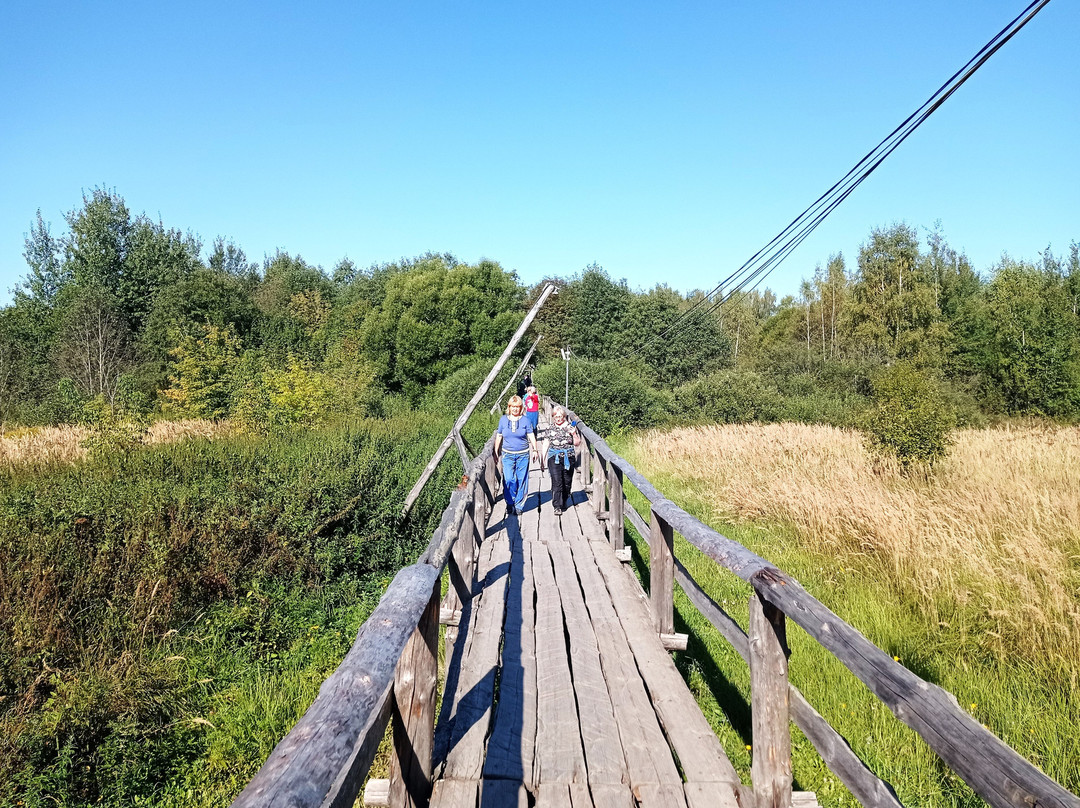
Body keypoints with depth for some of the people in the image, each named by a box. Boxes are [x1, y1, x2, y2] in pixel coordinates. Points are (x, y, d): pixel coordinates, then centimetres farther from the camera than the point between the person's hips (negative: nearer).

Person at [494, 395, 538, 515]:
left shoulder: (525, 420, 1)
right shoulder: (503, 420, 5)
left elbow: (531, 436, 3)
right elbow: (499, 436, 12)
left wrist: (535, 450, -6)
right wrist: (496, 452, 12)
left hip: (523, 455, 0)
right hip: (508, 455, 1)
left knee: (521, 480, 2)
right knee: (509, 480, -8)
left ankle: (519, 505, 13)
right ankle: (510, 503, 8)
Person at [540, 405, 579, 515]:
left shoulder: (570, 427, 6)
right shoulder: (550, 429, 6)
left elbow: (577, 443, 7)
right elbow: (545, 444, 9)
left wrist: (574, 434, -12)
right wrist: (543, 459, 4)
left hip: (568, 457, 1)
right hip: (554, 457, -1)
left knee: (567, 481, 7)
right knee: (556, 481, -12)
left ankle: (563, 501, 30)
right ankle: (557, 506, -12)